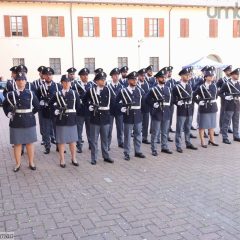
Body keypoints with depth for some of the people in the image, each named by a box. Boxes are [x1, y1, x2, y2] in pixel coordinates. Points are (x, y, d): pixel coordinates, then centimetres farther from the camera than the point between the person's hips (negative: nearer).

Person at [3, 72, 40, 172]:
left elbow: (37, 106, 9)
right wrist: (8, 113, 4)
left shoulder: (30, 94, -1)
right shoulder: (11, 94, 0)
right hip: (16, 122, 0)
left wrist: (30, 114, 3)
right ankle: (18, 164, 19)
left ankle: (31, 162, 21)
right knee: (17, 144, 7)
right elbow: (5, 105, 16)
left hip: (29, 122, 0)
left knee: (29, 143, 9)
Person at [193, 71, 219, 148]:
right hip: (204, 108, -6)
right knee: (203, 126, 3)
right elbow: (193, 96, -11)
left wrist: (214, 100, 11)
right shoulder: (201, 87, -14)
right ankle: (202, 142, 12)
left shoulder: (214, 85, 5)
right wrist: (199, 102, -13)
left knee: (212, 125, 16)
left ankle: (211, 140, 29)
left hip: (213, 108, 6)